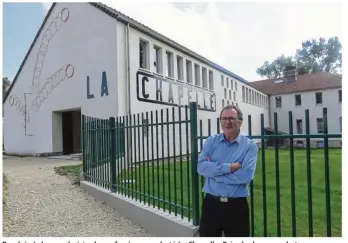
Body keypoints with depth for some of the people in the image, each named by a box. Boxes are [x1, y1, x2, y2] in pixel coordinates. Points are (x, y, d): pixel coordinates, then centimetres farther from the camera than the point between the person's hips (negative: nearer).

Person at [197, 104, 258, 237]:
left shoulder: (250, 145, -5)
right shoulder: (211, 141, 1)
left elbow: (246, 175, -19)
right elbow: (201, 167, -12)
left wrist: (214, 172, -14)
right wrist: (228, 167, -20)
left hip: (237, 205, -1)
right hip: (211, 203, 2)